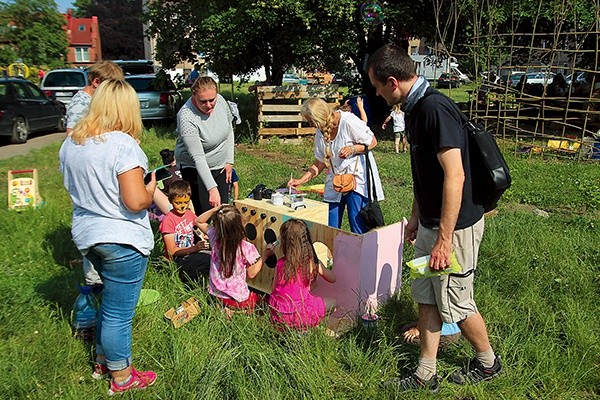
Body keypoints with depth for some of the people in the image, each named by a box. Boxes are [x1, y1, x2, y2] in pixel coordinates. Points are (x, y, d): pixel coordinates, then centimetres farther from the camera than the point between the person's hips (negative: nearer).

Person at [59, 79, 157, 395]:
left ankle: (102, 361, 42)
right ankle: (121, 378, 25)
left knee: (109, 300, 27)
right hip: (122, 240, -8)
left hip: (86, 235, 8)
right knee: (118, 312, 7)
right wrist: (150, 190, -6)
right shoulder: (123, 144, -21)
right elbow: (136, 202, -25)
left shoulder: (70, 143, 4)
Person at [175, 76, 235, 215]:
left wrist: (229, 161, 4)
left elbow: (229, 130, 6)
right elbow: (198, 157, -32)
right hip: (196, 169, -6)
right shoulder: (187, 117, -29)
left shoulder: (221, 100, -11)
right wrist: (212, 188, -36)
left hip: (221, 166, 6)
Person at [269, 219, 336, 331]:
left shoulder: (280, 263, -4)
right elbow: (332, 279, 9)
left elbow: (274, 290, 4)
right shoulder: (312, 262, -9)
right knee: (332, 303, 18)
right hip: (301, 316, -4)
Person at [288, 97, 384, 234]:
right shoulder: (320, 133, 8)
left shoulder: (348, 121, -13)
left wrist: (352, 149, -22)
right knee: (330, 228, 4)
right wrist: (301, 181, 3)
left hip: (357, 177, -6)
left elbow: (372, 142, -6)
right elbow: (319, 163, 13)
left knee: (358, 229, -9)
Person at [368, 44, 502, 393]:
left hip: (455, 226, -10)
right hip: (431, 222, 10)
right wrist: (416, 217, 22)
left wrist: (444, 239, -26)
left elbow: (455, 175, -28)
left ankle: (488, 362, 34)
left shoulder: (435, 109, -23)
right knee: (426, 297, 14)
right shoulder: (415, 108, 9)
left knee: (455, 301, 8)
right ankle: (426, 376, 27)